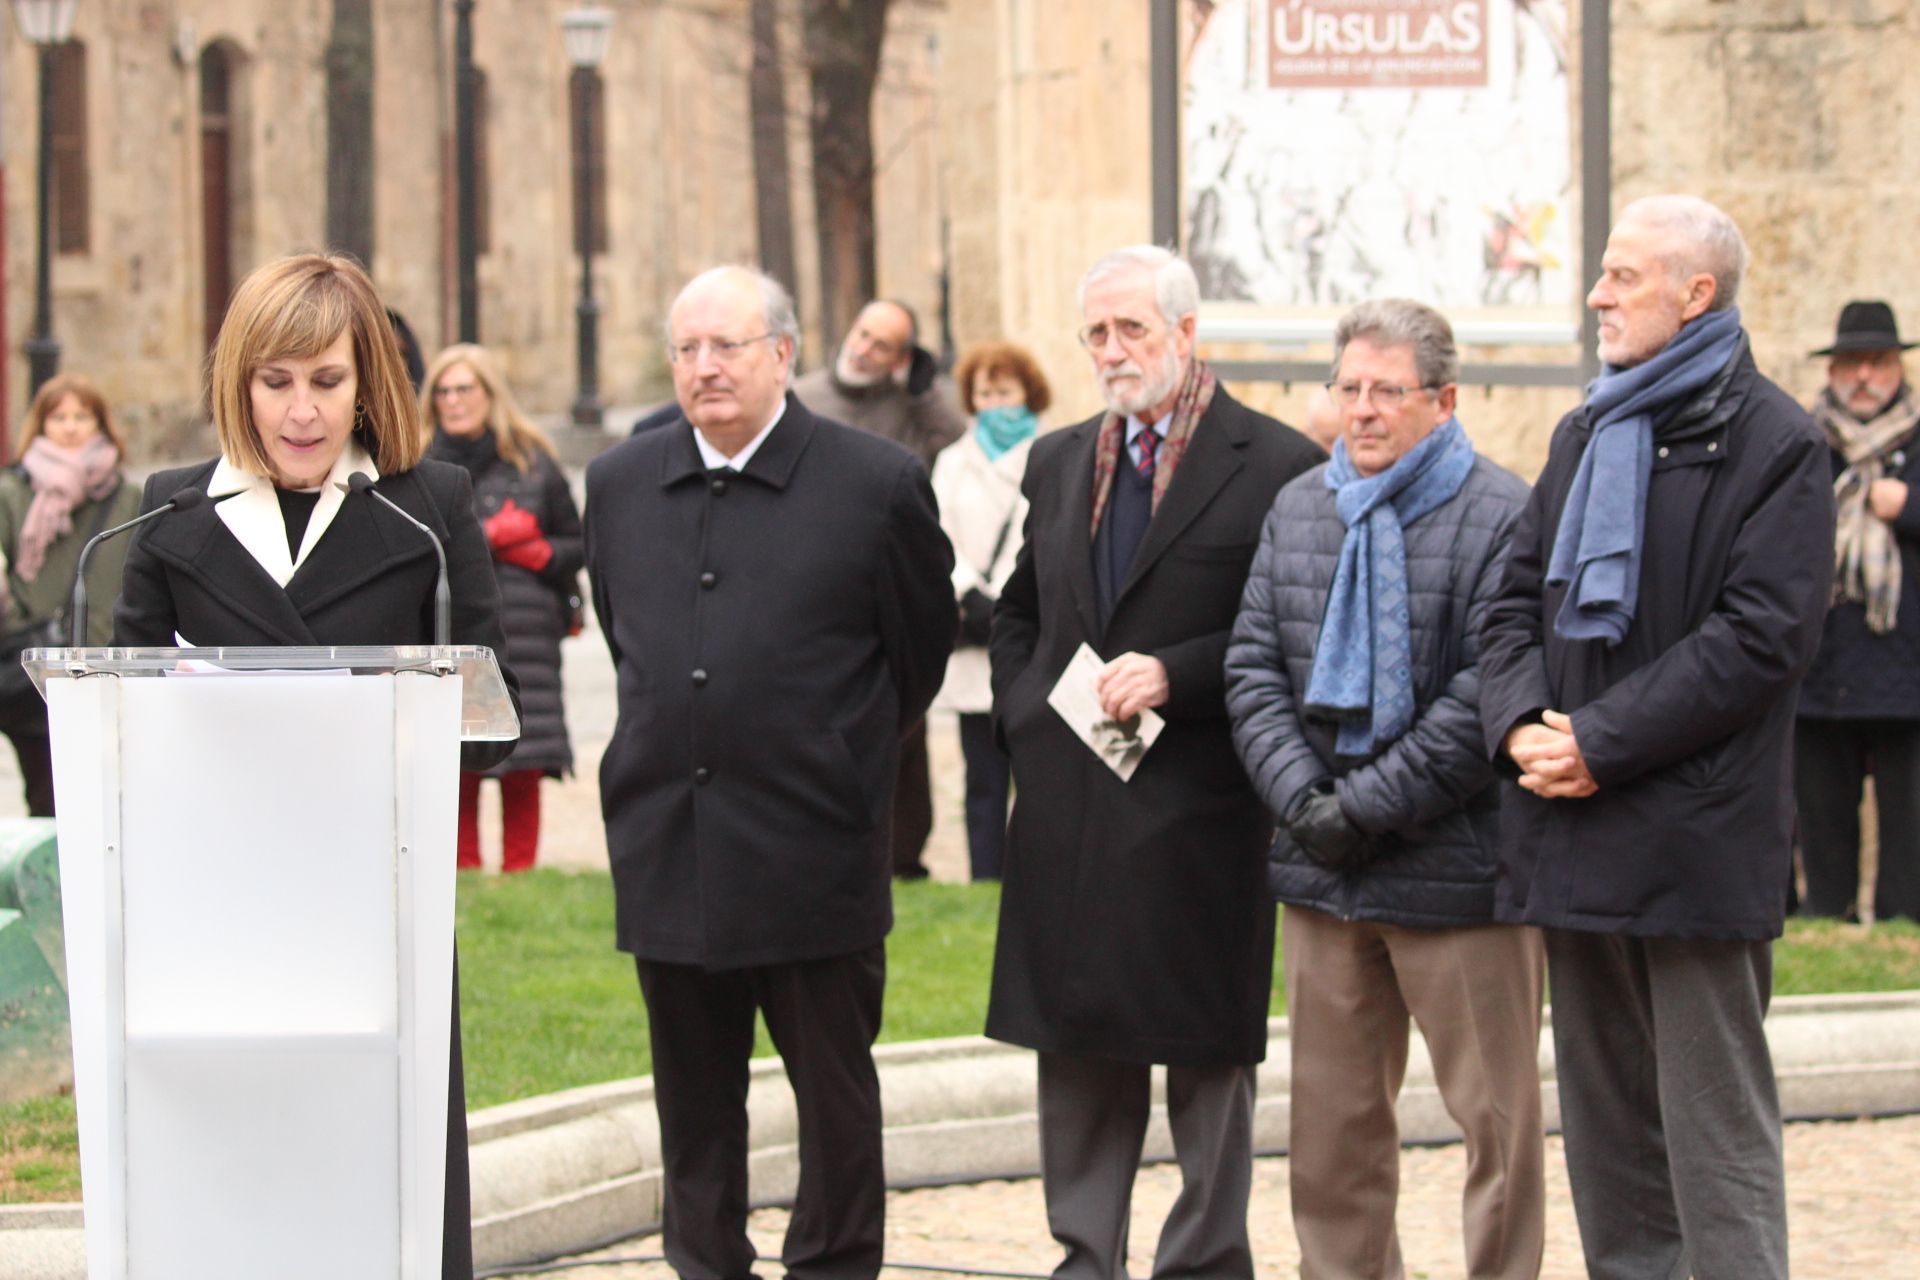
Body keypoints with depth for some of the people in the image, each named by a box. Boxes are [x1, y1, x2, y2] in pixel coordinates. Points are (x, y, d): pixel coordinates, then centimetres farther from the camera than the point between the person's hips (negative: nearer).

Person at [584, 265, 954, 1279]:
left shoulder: (878, 486, -6)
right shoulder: (619, 483, 6)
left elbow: (921, 652, 5)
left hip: (813, 852, -4)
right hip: (667, 848, 4)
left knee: (833, 1090, 5)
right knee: (693, 1096, 12)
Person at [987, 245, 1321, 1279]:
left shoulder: (1275, 465, -7)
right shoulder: (1060, 463, 13)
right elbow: (1017, 615, 24)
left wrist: (1177, 673, -17)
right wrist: (1023, 721, 9)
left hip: (1198, 812, -5)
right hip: (1067, 804, 6)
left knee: (1206, 1057, 3)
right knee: (1077, 1049, 10)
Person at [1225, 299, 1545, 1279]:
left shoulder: (1502, 516, -9)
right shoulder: (1296, 509, 12)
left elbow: (1488, 696, -15)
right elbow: (1253, 668, 8)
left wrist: (1367, 809, -15)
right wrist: (1302, 800, -7)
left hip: (1459, 868, -6)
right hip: (1322, 871, 6)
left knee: (1495, 1115, 2)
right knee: (1333, 1115, 12)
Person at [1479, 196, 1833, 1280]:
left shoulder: (1772, 444, -7)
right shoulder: (1585, 436, 17)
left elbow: (1765, 635, -15)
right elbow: (1519, 599, 15)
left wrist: (1602, 744, -16)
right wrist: (1523, 723, -5)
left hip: (1699, 831, -7)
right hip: (1579, 832, 7)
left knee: (1716, 1125, -5)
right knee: (1606, 1115, 12)